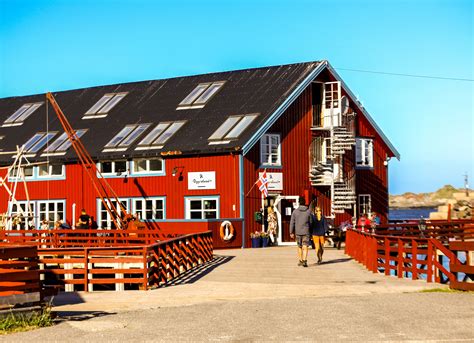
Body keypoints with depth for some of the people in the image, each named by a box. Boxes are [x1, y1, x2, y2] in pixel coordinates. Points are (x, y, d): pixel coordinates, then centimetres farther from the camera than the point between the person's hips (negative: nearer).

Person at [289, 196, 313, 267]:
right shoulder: (308, 211, -3)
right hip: (306, 232, -2)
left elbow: (292, 222, -2)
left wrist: (291, 232, 2)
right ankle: (304, 261, -20)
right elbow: (311, 222, 5)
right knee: (305, 247, -6)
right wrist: (310, 231, 22)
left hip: (298, 232, 2)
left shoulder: (295, 211, -3)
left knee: (299, 247, 16)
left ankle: (300, 261, 24)